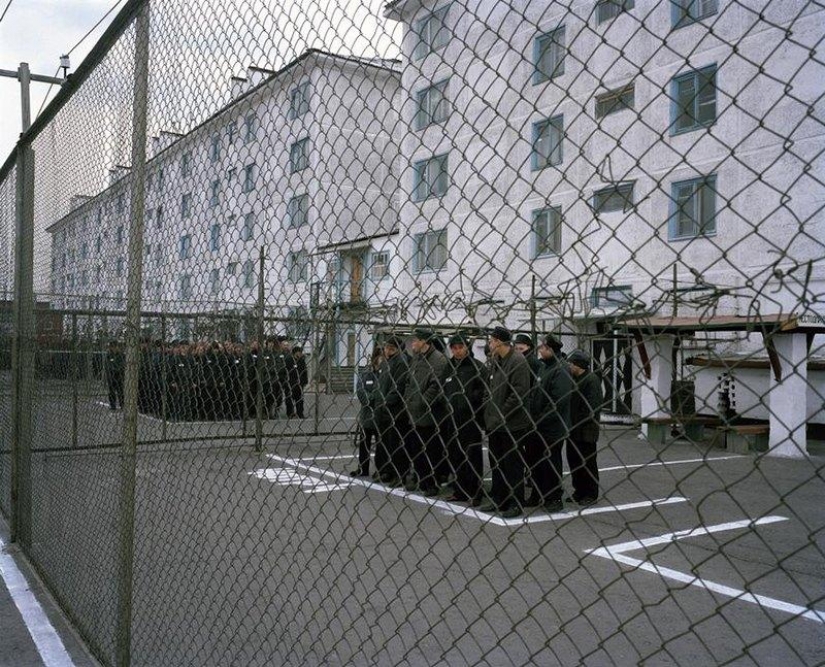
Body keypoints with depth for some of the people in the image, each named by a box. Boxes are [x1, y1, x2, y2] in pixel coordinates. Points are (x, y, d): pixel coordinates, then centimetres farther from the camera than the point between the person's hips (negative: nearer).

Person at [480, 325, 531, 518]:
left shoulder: (518, 361, -17)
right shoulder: (495, 361, 10)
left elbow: (519, 393, -22)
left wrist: (500, 415, -18)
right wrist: (488, 414, 8)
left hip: (512, 424, -9)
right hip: (495, 423, 9)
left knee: (513, 465, 1)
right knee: (496, 462, 17)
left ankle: (516, 504, 11)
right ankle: (497, 498, 29)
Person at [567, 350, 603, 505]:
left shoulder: (592, 379, -15)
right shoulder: (574, 379, 11)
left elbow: (593, 406, -21)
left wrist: (578, 423, -19)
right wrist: (570, 423, 2)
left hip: (586, 431, -8)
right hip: (574, 429, 8)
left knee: (588, 463, 2)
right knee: (574, 460, 14)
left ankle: (591, 494, 14)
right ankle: (579, 490, 26)